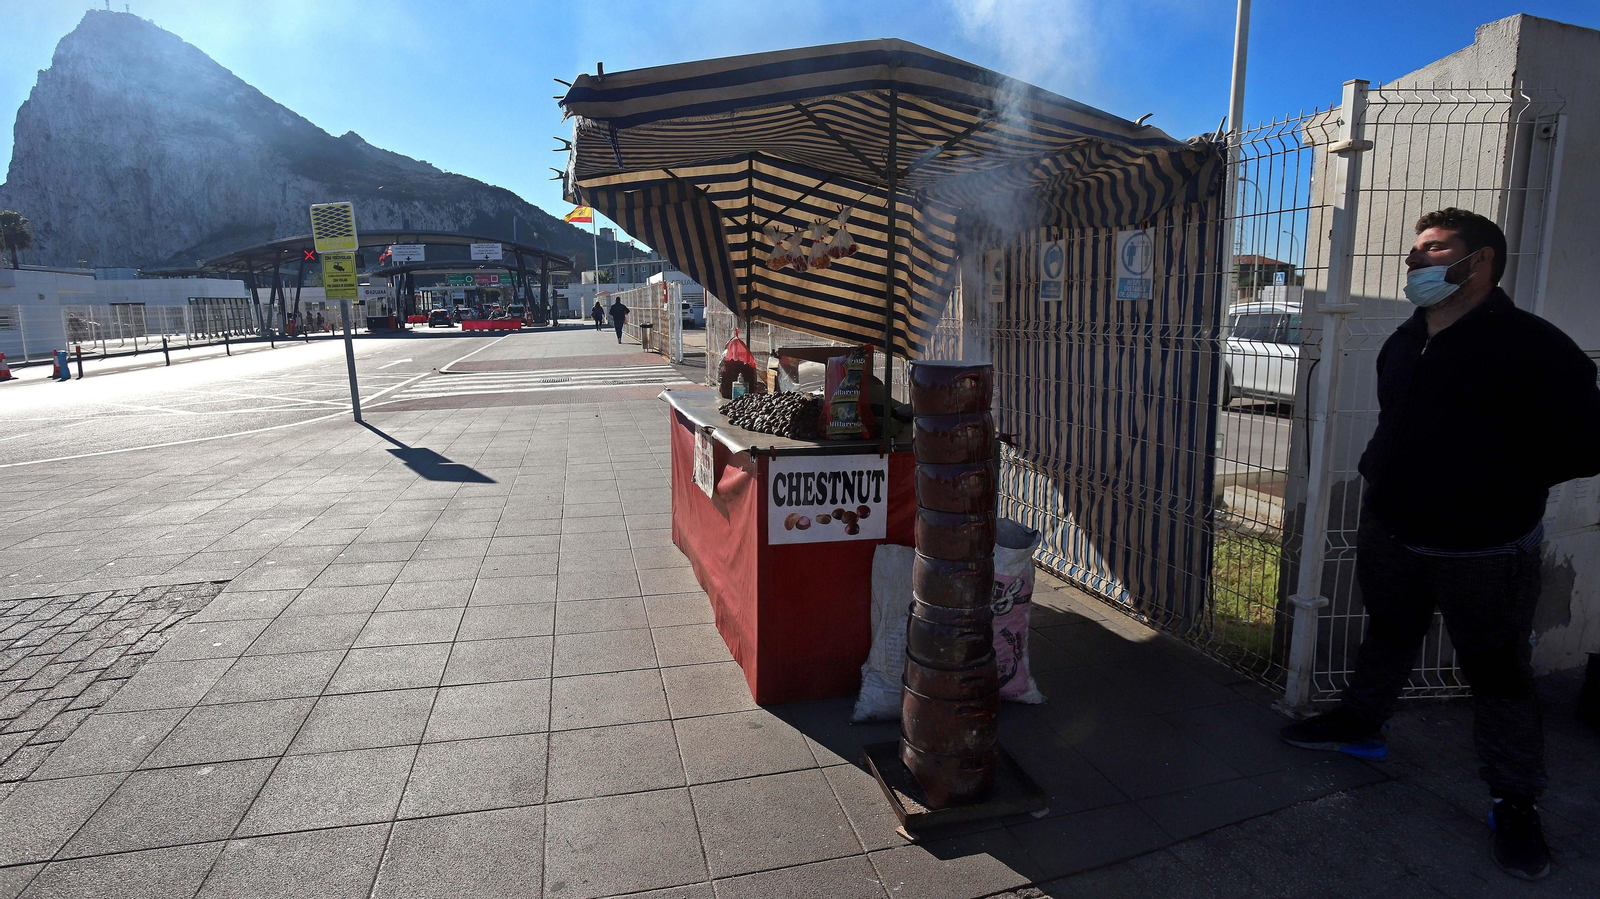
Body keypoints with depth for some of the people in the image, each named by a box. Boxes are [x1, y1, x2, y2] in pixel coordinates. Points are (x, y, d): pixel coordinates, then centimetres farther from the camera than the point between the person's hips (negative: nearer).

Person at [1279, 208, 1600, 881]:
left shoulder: (1532, 345, -16)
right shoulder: (1402, 343, 7)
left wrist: (1498, 485, -13)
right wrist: (1382, 476, 9)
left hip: (1485, 553, -6)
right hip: (1390, 534, 6)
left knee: (1499, 675, 7)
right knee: (1386, 635, 23)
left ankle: (1515, 802, 23)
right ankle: (1360, 723, 42)